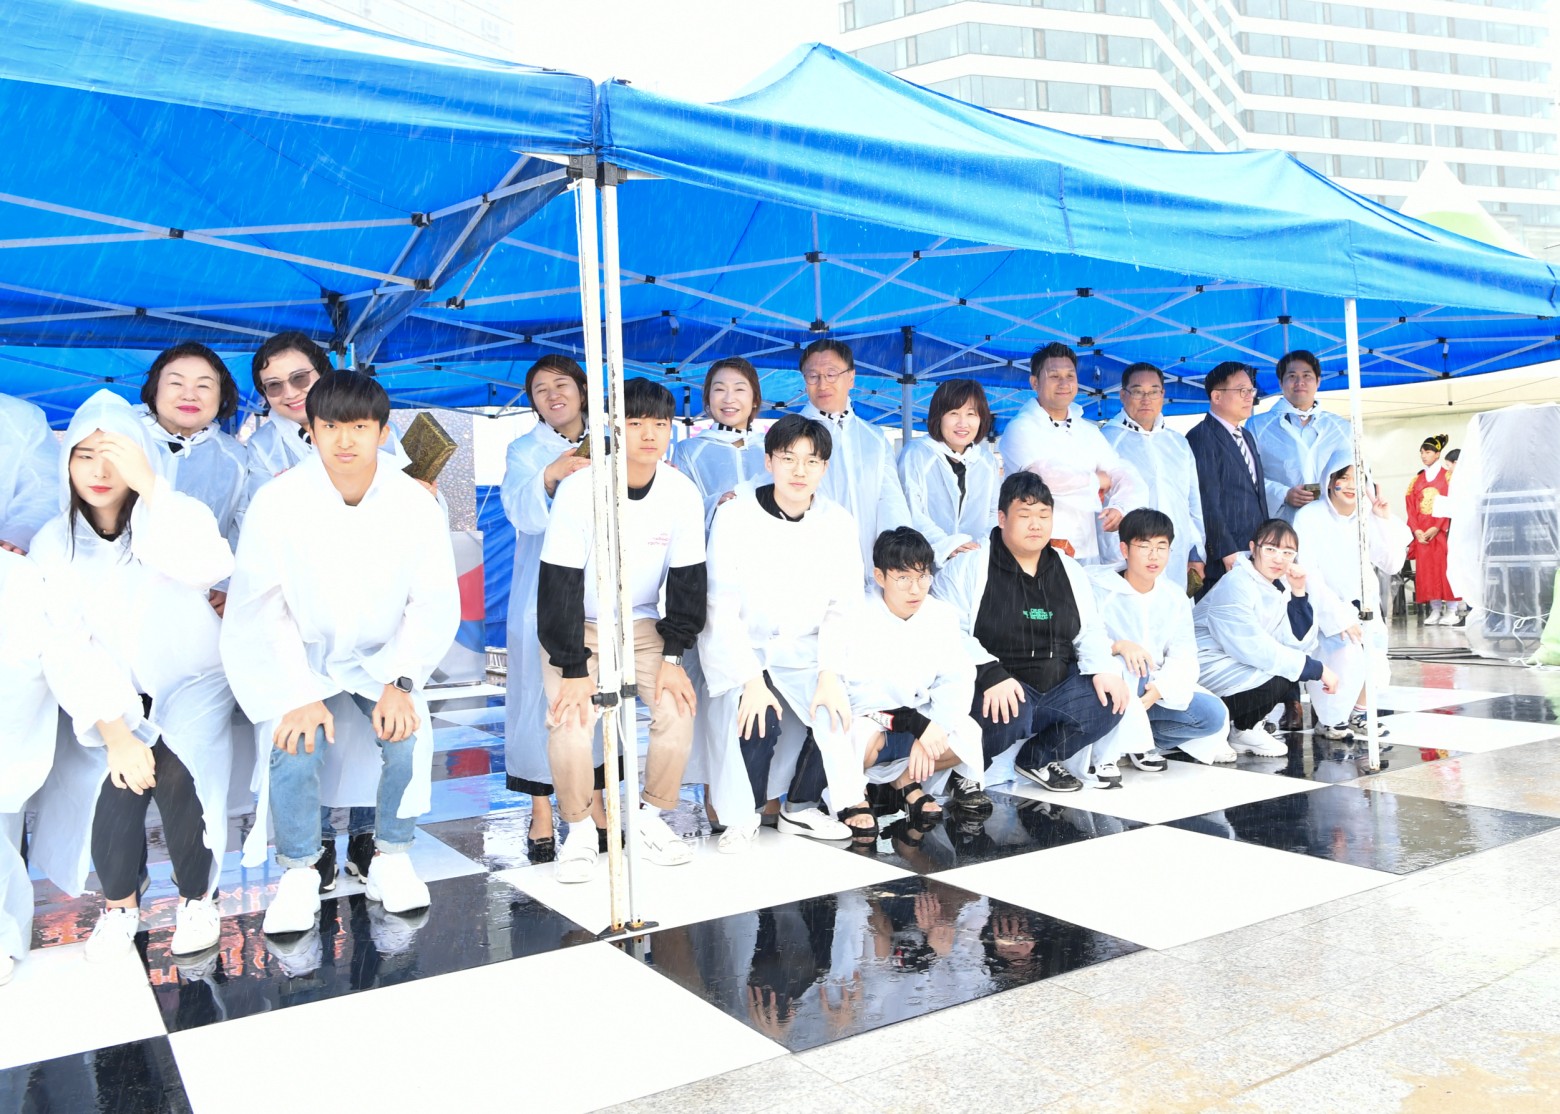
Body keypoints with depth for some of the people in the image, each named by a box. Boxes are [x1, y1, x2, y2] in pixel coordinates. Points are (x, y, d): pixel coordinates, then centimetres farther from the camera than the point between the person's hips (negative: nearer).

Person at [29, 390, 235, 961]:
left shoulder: (171, 515, -4)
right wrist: (115, 734, -20)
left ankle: (196, 896, 0)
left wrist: (148, 485, -32)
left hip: (194, 683, -1)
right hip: (114, 698, 1)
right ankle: (120, 903, 2)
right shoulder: (53, 543, 0)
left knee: (174, 774, -25)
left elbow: (209, 567, -28)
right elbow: (67, 648, -8)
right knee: (123, 779, -24)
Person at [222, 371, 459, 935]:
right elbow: (259, 610, -14)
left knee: (407, 733, -25)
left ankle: (391, 860, 0)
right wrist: (297, 695, -24)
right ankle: (298, 875, -1)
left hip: (380, 660, 1)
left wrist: (400, 683, -22)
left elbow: (436, 604, -9)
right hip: (301, 659, -1)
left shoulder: (414, 503, -11)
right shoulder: (277, 501, -14)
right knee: (296, 743, -26)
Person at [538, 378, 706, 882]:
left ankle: (650, 817, 5)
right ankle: (579, 830, 0)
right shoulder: (579, 490, -22)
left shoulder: (683, 493, -13)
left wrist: (672, 656, -11)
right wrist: (573, 670, -23)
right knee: (570, 719, -23)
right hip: (576, 627, -2)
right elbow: (559, 584, -20)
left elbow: (687, 579, -5)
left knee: (678, 708, -18)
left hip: (643, 623, 3)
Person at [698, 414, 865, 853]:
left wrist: (830, 674, -14)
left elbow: (841, 610, 0)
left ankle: (800, 808, 6)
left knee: (834, 713, -21)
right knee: (760, 719, -28)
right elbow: (722, 610, -13)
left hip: (803, 652, 3)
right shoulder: (734, 516, -11)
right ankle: (743, 815, 1)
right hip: (739, 651, -3)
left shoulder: (838, 523, -1)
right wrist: (752, 680, -22)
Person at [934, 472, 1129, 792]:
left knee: (1110, 700, -18)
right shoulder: (968, 567, -3)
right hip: (998, 693, -6)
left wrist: (1103, 668, -6)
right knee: (1012, 712, -37)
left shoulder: (1069, 570, 16)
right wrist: (989, 673, -29)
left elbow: (1089, 631, 15)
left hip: (1058, 689, 6)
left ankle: (1037, 757, 0)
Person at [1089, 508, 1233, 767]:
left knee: (1214, 714, -15)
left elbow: (1183, 657, -4)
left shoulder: (1175, 597, 6)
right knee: (1122, 665, -38)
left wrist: (1159, 689, -24)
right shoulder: (1098, 587, -10)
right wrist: (1118, 645, -41)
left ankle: (1137, 736, -1)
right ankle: (1138, 742, -17)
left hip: (1158, 693, 5)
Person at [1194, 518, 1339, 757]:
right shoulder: (1236, 586, -19)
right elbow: (1254, 649, -26)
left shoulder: (1280, 586, 7)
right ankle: (1241, 731, 0)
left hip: (1233, 665, 9)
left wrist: (1298, 593, -8)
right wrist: (1318, 670, -20)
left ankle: (1249, 723, 11)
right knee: (1275, 681, -25)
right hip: (1206, 666, -9)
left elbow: (1301, 644, 1)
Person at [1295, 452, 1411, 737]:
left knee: (1373, 661, -19)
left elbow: (1392, 564, 1)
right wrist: (1340, 617, -20)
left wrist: (1384, 521, -9)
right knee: (1346, 655, -29)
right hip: (1325, 609, -4)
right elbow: (1308, 575, -16)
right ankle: (1328, 720, -5)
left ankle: (1357, 714, 12)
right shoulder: (1309, 516, -12)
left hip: (1363, 607, 5)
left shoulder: (1367, 518, 4)